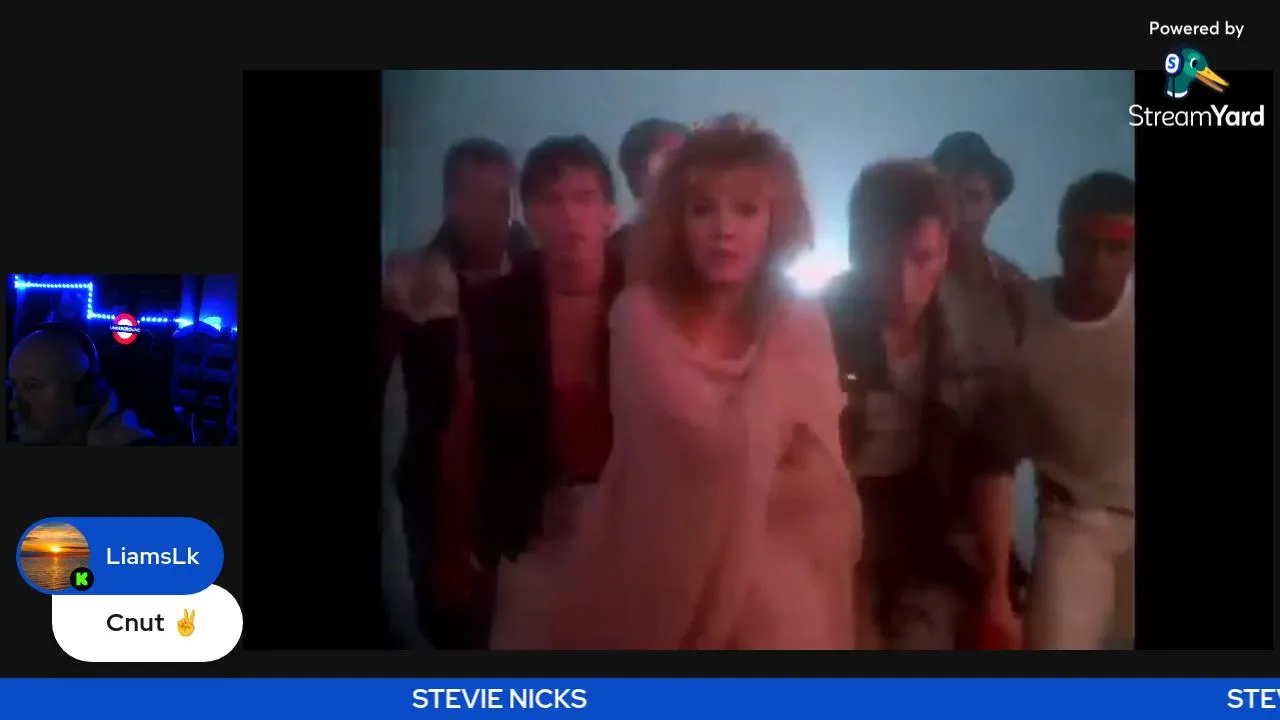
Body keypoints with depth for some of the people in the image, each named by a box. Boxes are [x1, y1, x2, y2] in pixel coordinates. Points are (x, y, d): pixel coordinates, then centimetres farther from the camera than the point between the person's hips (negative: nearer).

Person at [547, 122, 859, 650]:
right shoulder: (640, 314, -9)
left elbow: (819, 480, -6)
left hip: (771, 592, 2)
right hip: (661, 581, -2)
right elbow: (714, 439, -19)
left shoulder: (802, 325, 0)